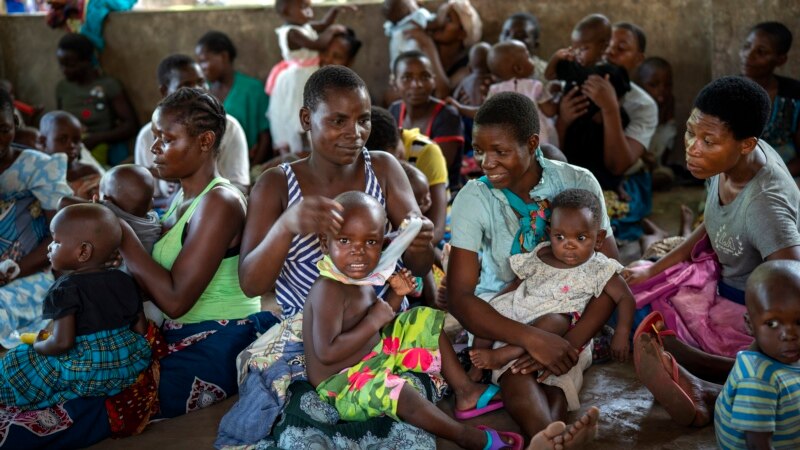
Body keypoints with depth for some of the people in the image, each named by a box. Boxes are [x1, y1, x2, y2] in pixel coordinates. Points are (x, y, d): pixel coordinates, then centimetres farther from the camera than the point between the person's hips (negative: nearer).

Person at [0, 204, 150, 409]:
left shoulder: (66, 289, -13)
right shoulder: (124, 280, 5)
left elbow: (62, 342, -20)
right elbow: (140, 328, 9)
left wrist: (38, 345, 0)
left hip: (86, 373, -6)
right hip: (132, 364, 6)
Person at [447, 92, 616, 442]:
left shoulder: (578, 183, -8)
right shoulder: (474, 199, -10)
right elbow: (459, 297, -17)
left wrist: (572, 342, -27)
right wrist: (530, 338, -31)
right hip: (501, 320, -1)